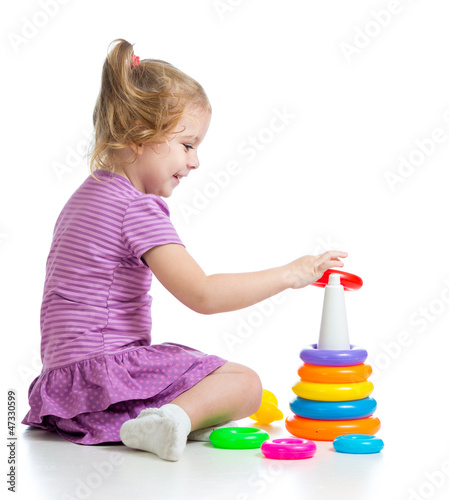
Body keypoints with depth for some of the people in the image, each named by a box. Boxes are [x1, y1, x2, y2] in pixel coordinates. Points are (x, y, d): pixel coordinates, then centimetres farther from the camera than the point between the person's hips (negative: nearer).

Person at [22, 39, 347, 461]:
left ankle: (175, 413, 2)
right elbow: (202, 295, -24)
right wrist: (289, 274, -17)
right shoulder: (139, 208, -16)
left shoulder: (89, 194, 16)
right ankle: (176, 417, -32)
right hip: (104, 374, -10)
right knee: (245, 383, -11)